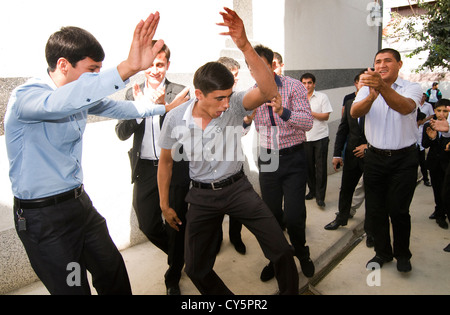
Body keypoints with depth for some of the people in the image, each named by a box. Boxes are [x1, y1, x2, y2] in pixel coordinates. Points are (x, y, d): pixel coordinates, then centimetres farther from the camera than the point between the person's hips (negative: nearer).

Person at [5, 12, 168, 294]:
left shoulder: (79, 94, 3)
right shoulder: (26, 97, -21)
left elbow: (116, 107, 18)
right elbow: (60, 102, -44)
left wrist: (163, 108, 27)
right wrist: (128, 68, -56)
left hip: (79, 202, 7)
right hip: (43, 217, -7)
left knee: (113, 271, 15)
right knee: (72, 287, 5)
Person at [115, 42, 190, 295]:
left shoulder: (178, 92, -2)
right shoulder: (133, 93, 6)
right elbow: (121, 133, -4)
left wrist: (164, 106, -27)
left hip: (175, 167, -3)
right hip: (145, 169, 3)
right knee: (148, 225, 10)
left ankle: (173, 277, 30)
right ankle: (181, 257, 40)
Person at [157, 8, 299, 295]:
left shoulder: (234, 104, -17)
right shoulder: (176, 119, -12)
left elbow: (269, 91, -39)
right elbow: (166, 162, 3)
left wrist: (245, 45, -46)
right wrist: (165, 205, 8)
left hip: (237, 187, -1)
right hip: (202, 195, 2)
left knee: (282, 251, -7)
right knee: (196, 268, 10)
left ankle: (290, 292, 24)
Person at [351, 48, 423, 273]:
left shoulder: (411, 88, -3)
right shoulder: (367, 89, 4)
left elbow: (405, 107, -27)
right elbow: (354, 112, -17)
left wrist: (383, 87, -46)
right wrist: (371, 96, -39)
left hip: (404, 159, -2)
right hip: (375, 158, 2)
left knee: (398, 210, 1)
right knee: (375, 209, 8)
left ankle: (403, 254, 26)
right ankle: (383, 252, 29)